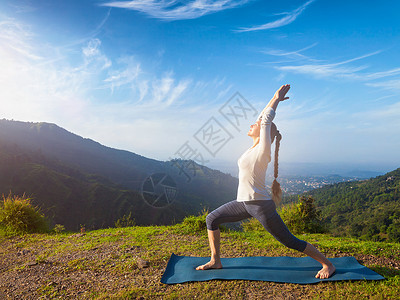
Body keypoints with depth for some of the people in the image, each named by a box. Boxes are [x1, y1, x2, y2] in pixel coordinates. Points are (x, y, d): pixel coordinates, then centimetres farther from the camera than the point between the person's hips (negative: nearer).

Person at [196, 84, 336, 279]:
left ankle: (328, 265, 24)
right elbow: (263, 118, 15)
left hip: (261, 205, -8)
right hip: (244, 203, 8)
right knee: (212, 219, 6)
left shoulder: (263, 149, -15)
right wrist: (275, 99, 16)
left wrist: (277, 99, -4)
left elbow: (266, 120, -14)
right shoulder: (255, 147, 8)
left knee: (290, 241, 3)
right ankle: (215, 261, 18)